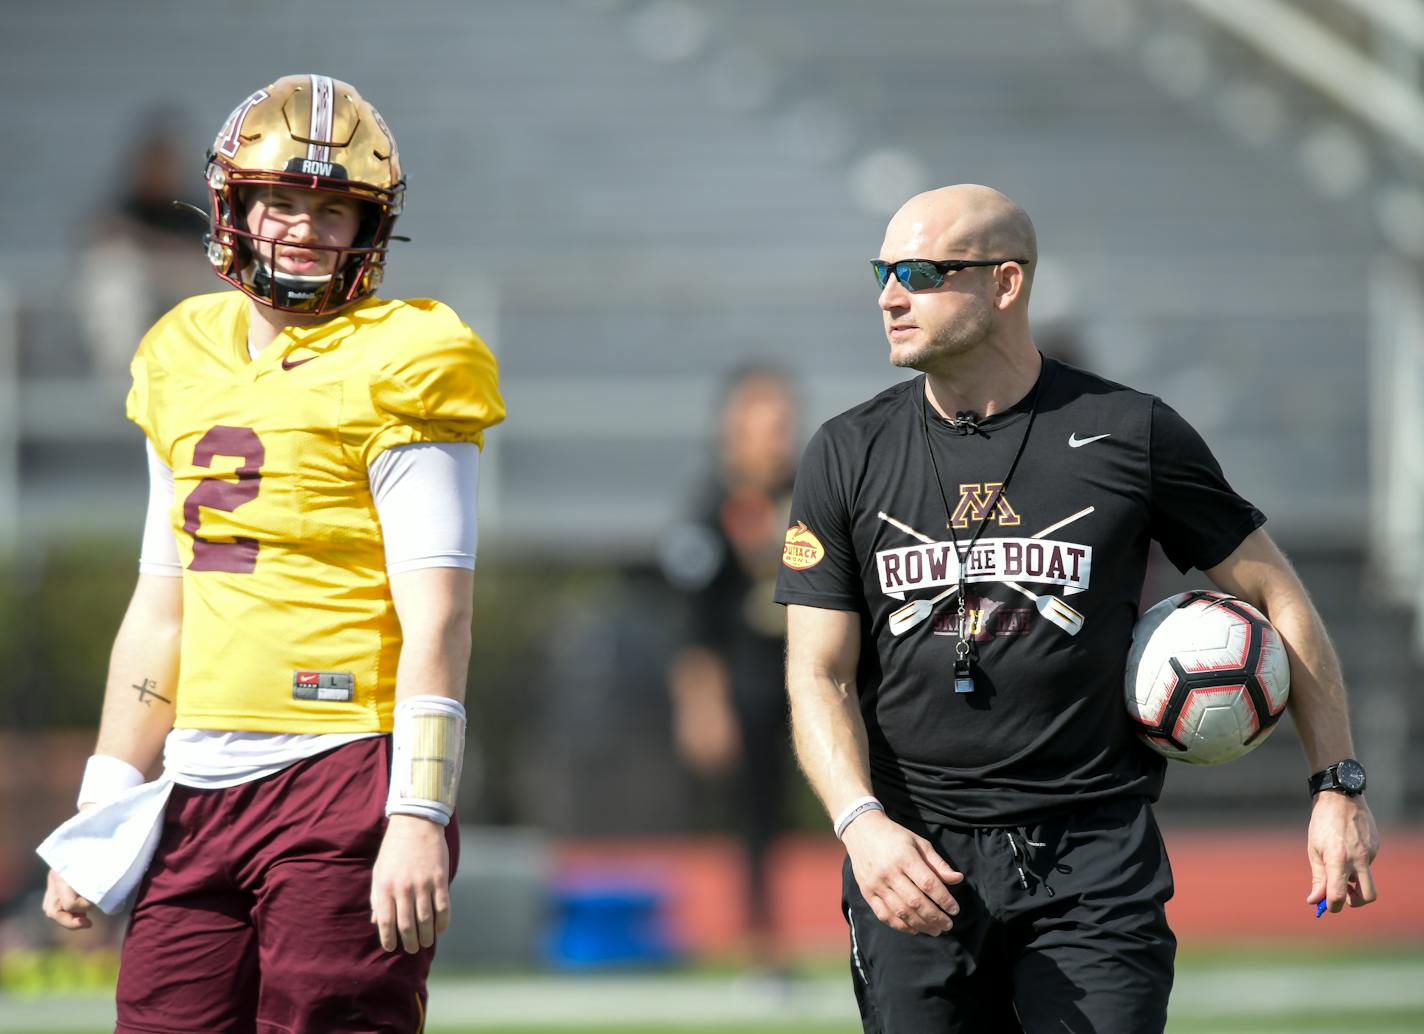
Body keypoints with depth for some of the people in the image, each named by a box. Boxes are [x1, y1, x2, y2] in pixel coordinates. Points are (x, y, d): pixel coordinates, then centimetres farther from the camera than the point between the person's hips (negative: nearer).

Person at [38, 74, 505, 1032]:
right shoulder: (185, 367, 16)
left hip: (343, 774, -7)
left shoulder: (394, 377, -4)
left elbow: (436, 619, -11)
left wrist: (418, 818, -19)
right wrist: (102, 808, 18)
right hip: (199, 793, 7)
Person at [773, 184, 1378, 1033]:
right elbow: (818, 674, 3)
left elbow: (1274, 593, 9)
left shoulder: (1131, 435, 1)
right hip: (914, 856, 2)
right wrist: (862, 823, -15)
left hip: (1093, 865, -2)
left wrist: (1340, 787, 6)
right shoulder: (849, 456, 7)